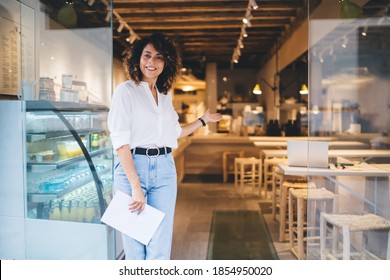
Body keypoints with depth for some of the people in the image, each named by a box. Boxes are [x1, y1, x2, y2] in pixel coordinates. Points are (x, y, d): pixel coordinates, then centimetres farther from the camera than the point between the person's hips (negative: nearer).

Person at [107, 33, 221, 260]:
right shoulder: (126, 90, -2)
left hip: (164, 169, 5)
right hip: (132, 167, -4)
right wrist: (136, 186, -18)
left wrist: (203, 120, 30)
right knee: (135, 246, 1)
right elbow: (120, 141, -11)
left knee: (160, 248, 3)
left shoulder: (166, 95, 15)